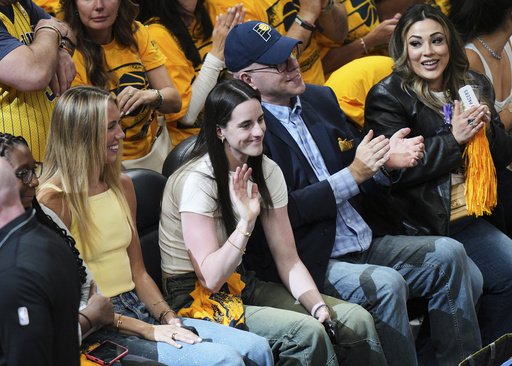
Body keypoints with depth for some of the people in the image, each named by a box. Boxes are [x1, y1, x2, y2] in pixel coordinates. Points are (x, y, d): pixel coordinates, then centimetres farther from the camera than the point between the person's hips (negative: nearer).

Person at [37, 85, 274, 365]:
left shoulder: (122, 186, 15)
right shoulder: (54, 201, -11)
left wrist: (168, 319, 0)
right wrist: (148, 331, -17)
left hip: (139, 309, 8)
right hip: (98, 331, -8)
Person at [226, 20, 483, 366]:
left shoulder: (321, 98, 12)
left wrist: (387, 162, -4)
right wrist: (354, 175, -19)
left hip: (362, 243, 8)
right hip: (310, 264, -8)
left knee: (448, 253, -4)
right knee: (386, 283, -31)